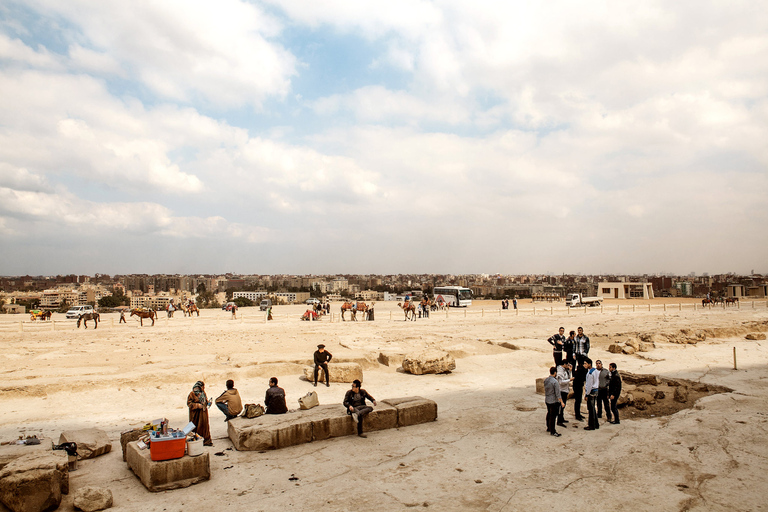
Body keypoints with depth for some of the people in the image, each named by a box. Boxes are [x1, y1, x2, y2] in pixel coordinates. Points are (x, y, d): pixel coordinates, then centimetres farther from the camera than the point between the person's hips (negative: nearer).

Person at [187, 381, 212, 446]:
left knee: (205, 426, 6)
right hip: (196, 413, -6)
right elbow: (189, 404, -13)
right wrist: (198, 405, -20)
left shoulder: (203, 393, 8)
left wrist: (208, 402, 0)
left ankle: (206, 440, 14)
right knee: (197, 427, -2)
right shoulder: (192, 394, -12)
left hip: (203, 412, 6)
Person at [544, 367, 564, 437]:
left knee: (549, 414, 21)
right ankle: (552, 431, 7)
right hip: (554, 401, -8)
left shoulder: (545, 380, 2)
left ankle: (548, 428, 34)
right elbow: (557, 393, -19)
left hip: (547, 400, 8)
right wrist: (561, 402, -14)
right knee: (553, 416, 0)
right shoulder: (555, 382, -21)